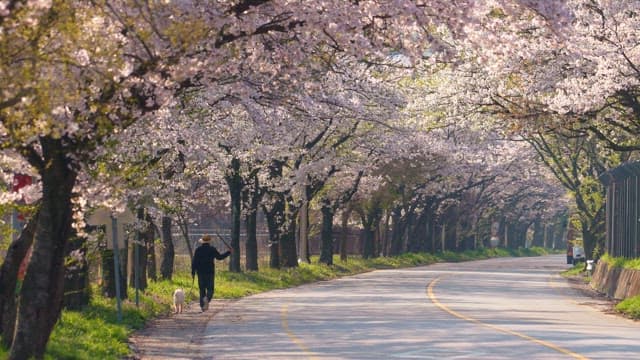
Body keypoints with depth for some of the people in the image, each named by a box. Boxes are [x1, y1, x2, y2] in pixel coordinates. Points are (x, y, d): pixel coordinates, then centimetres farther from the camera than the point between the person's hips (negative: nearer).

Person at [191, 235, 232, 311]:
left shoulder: (198, 249, 2)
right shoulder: (212, 249, -3)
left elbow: (194, 261, -1)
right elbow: (219, 257, 2)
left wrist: (193, 272, 4)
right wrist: (228, 252, 15)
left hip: (201, 272, 2)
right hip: (210, 272, -2)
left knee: (202, 289, 10)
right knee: (210, 289, 2)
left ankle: (202, 306, 8)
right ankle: (207, 298, -29)